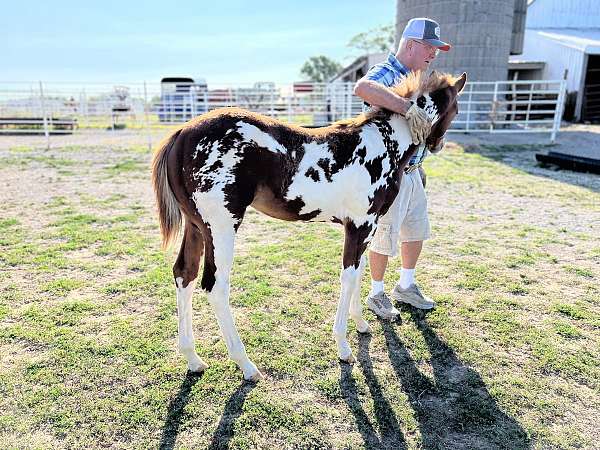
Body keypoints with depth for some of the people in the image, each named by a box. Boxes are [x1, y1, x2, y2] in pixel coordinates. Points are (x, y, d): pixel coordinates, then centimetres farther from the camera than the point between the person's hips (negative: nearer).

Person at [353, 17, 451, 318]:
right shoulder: (385, 73, -17)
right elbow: (362, 87, -42)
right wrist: (409, 108, -46)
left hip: (411, 171, 9)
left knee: (416, 230, 19)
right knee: (385, 237, 4)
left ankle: (406, 286, 37)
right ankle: (376, 295, 24)